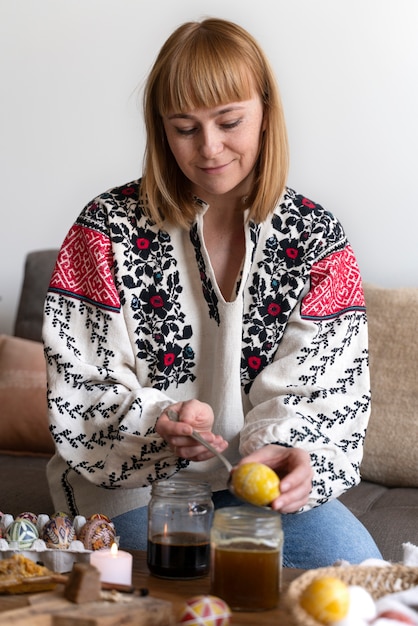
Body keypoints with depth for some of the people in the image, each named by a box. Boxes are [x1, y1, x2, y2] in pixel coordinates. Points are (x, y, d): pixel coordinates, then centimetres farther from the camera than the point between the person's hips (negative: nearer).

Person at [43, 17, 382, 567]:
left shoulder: (315, 238, -1)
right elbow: (79, 396, -7)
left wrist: (290, 455, -29)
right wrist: (158, 422, -28)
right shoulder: (109, 229, -6)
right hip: (133, 484, -2)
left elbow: (322, 392, -6)